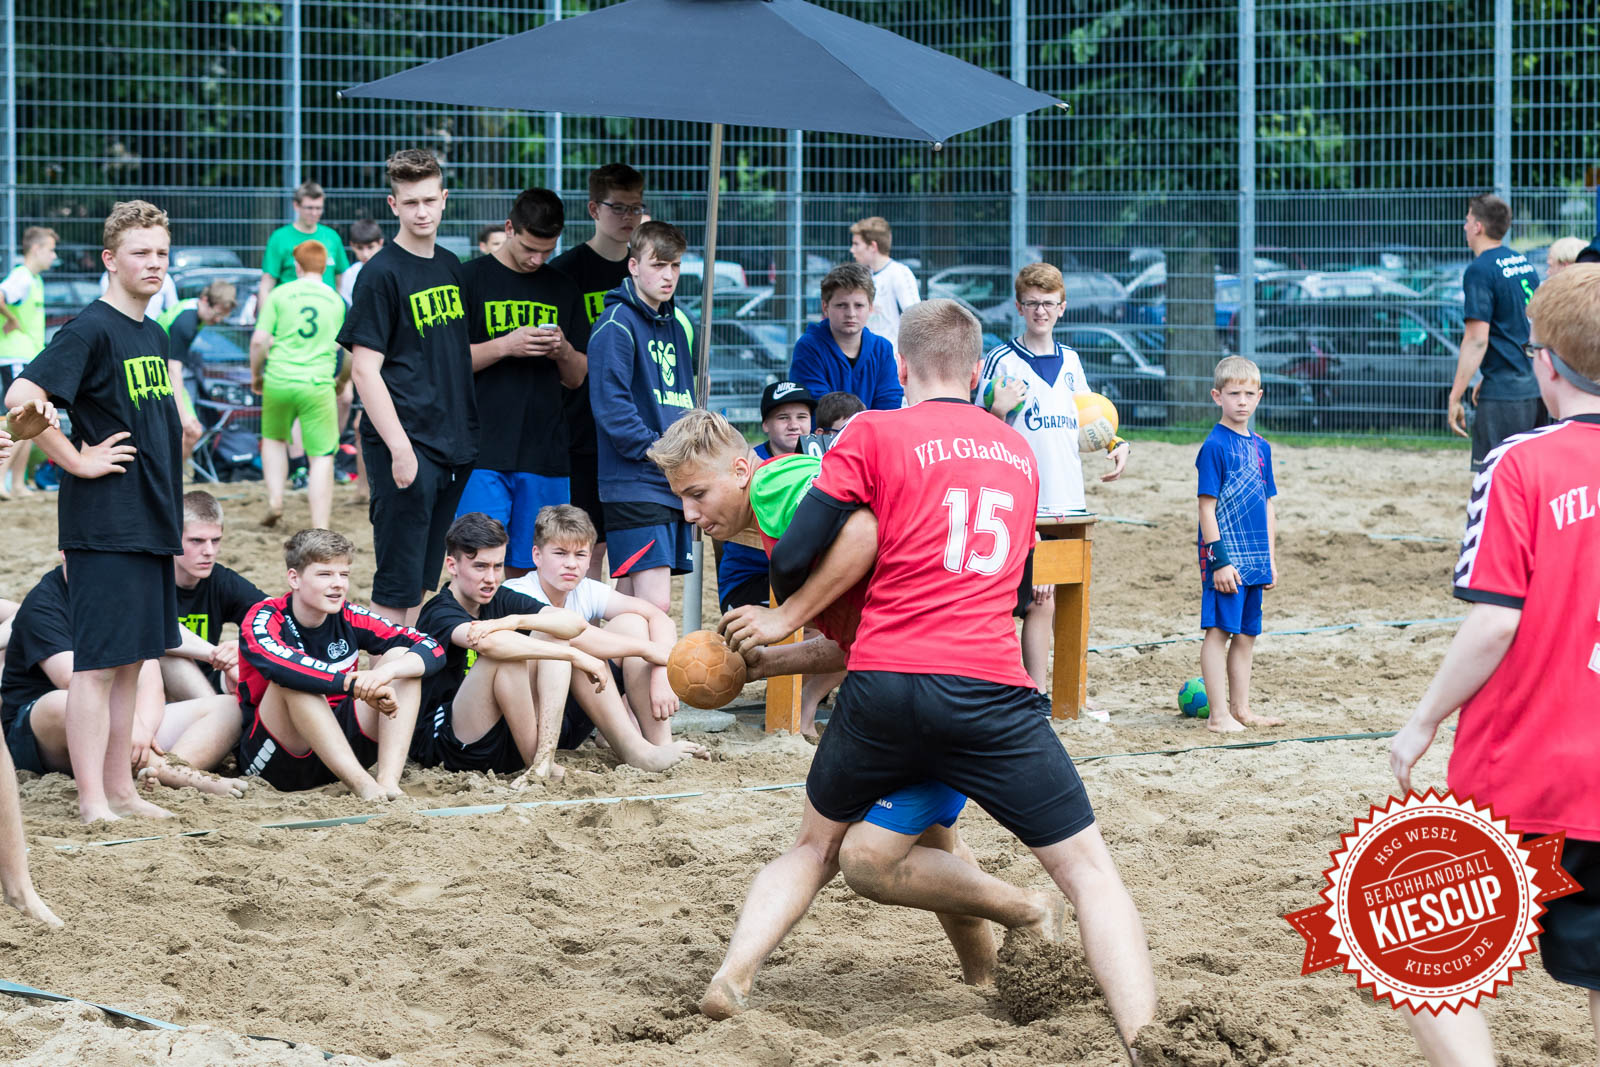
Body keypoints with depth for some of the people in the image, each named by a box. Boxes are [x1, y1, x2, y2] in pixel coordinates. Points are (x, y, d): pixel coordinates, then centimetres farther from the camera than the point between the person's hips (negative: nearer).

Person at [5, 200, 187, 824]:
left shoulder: (154, 336, 14)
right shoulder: (91, 330, -12)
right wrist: (77, 460, -17)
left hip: (152, 524, 8)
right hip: (104, 527, -8)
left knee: (131, 660, 12)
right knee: (99, 661, -5)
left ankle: (120, 790, 19)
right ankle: (93, 801, -3)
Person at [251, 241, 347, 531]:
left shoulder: (279, 294, 1)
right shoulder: (335, 300, 9)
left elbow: (259, 340, -3)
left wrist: (255, 374, 12)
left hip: (279, 380, 0)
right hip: (319, 383, 0)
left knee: (273, 438, 26)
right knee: (321, 457, 0)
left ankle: (274, 501, 12)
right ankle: (320, 530, -8)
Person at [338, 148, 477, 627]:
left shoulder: (450, 266, 13)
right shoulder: (381, 273, -9)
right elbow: (365, 370, -13)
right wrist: (400, 447, -20)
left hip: (454, 444, 7)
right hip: (407, 449, -7)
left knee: (424, 582, 12)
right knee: (396, 586, -7)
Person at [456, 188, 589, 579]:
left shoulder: (562, 289, 14)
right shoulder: (470, 279, 2)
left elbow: (576, 378, 17)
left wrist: (564, 352, -5)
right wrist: (505, 346, -15)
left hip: (546, 454, 4)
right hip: (484, 451, -4)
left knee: (524, 571, 3)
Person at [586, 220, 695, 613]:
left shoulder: (678, 326, 18)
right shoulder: (617, 325, -8)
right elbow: (611, 406, -16)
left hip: (676, 486, 8)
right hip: (635, 485, -8)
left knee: (633, 604, 10)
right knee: (655, 604, -16)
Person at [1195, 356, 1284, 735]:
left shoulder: (1260, 447, 12)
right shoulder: (1215, 445, -9)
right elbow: (1207, 505, -12)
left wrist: (1270, 559, 15)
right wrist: (1219, 559, -17)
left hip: (1253, 559, 7)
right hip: (1225, 558, -7)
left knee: (1246, 635, 12)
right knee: (1219, 631, -5)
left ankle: (1240, 709, 20)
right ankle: (1218, 715, -4)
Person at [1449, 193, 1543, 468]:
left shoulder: (1480, 270, -12)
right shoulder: (1524, 264, 14)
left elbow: (1477, 340, -17)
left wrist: (1455, 397, -15)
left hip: (1503, 395, -8)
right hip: (1535, 389, 8)